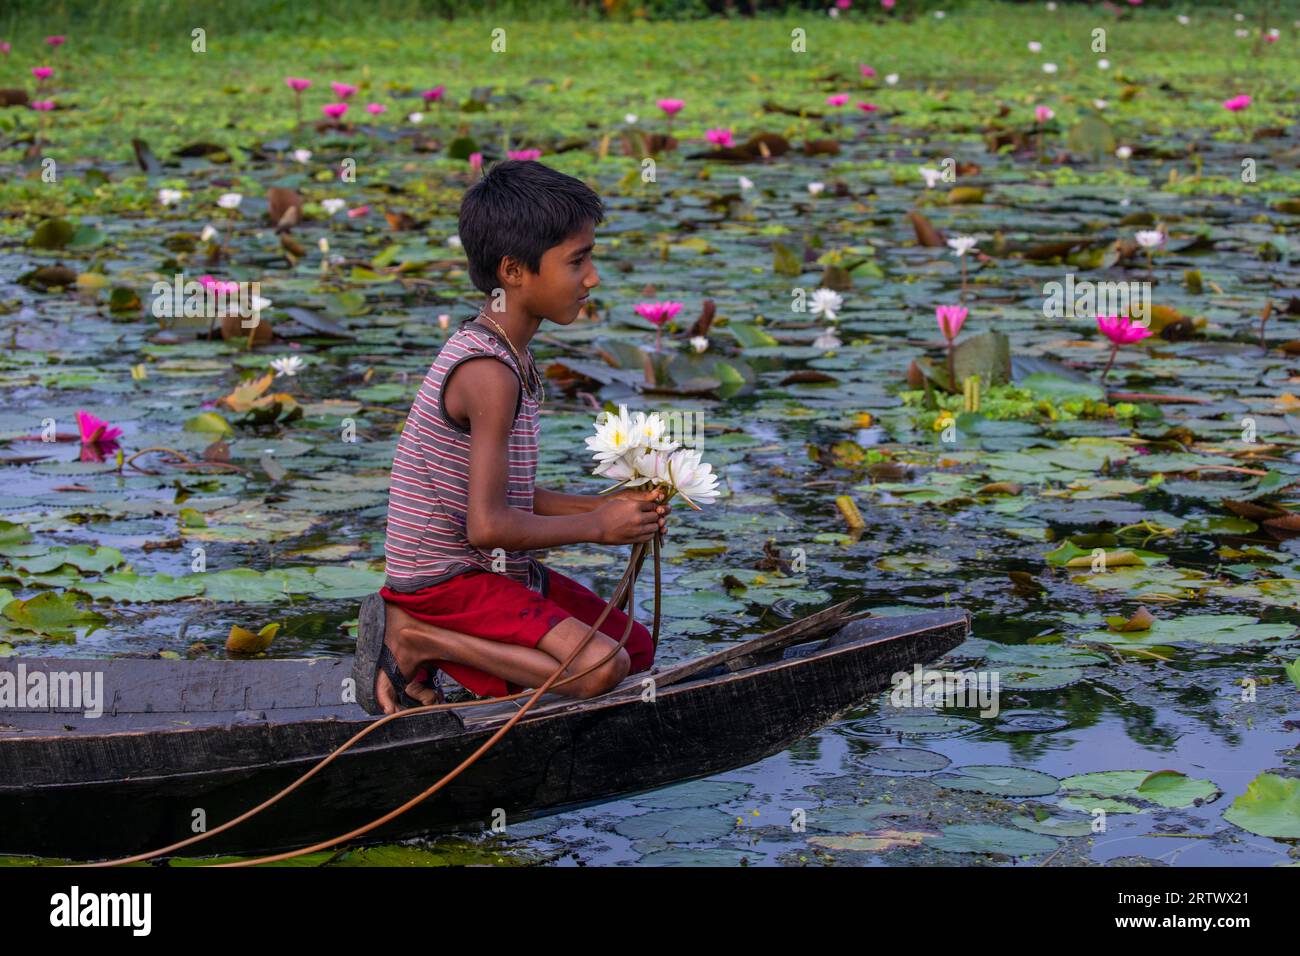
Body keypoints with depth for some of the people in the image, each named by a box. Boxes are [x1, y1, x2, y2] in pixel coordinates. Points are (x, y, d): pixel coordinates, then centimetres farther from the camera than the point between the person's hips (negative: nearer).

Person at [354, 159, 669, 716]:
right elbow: (487, 523, -25)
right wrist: (594, 525, -13)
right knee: (600, 668, -24)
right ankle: (411, 637, -9)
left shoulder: (511, 356, 10)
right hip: (446, 581, -10)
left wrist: (606, 506, 4)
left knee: (638, 649, 12)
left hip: (498, 570, 10)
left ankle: (434, 648, 7)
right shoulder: (489, 373, -22)